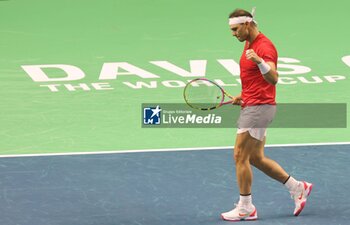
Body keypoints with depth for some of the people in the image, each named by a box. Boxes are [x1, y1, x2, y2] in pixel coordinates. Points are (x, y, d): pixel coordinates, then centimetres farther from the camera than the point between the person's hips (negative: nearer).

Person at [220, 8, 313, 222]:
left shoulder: (264, 46, -17)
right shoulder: (249, 44, 14)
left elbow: (273, 79, -31)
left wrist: (259, 61, -48)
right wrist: (243, 95, 15)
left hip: (260, 107, -10)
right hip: (251, 106, 10)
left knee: (240, 156, -6)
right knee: (256, 158, 13)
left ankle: (245, 208, 3)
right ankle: (298, 188, 21)